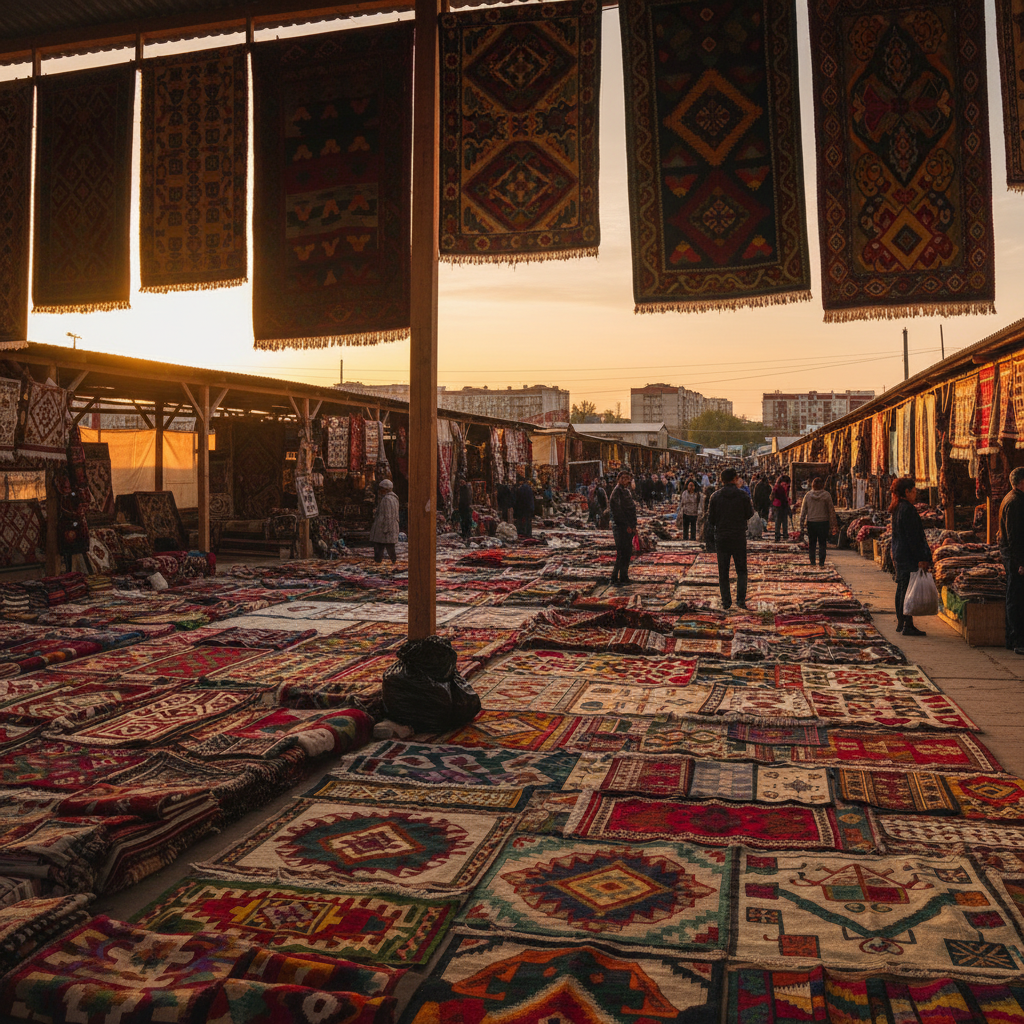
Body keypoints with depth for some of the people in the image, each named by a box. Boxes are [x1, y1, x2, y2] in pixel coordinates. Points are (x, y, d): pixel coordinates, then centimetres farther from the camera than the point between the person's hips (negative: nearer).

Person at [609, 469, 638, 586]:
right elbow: (617, 510, -17)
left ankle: (624, 577, 19)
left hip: (628, 527, 9)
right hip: (619, 525, -9)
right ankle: (615, 579, -9)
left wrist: (633, 526, 13)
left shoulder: (628, 492, 17)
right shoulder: (617, 491, -10)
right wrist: (626, 526, -17)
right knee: (621, 553, -11)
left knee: (628, 552, 11)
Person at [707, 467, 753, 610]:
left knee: (723, 572, 9)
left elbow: (711, 519, -1)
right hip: (739, 538, -1)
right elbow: (749, 514, 5)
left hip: (721, 538, 1)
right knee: (741, 571, 10)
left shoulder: (715, 496, -3)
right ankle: (741, 598, -4)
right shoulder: (743, 496, -6)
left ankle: (726, 601, 7)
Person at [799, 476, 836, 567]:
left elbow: (803, 510, 3)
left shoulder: (808, 495, 1)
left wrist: (801, 523, 8)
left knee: (811, 543, 10)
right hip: (823, 522, -2)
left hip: (811, 522, 2)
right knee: (822, 543, 4)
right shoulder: (826, 495, -4)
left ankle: (812, 561, 11)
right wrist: (831, 524, 5)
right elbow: (831, 510, -2)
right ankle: (821, 561, 1)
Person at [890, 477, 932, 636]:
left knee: (901, 588, 14)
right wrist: (920, 558, -17)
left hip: (899, 554, 10)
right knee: (908, 589, -6)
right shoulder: (907, 509, -17)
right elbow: (912, 536, -19)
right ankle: (907, 626, -3)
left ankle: (900, 623, 21)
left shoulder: (897, 508, 13)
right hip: (909, 556, -10)